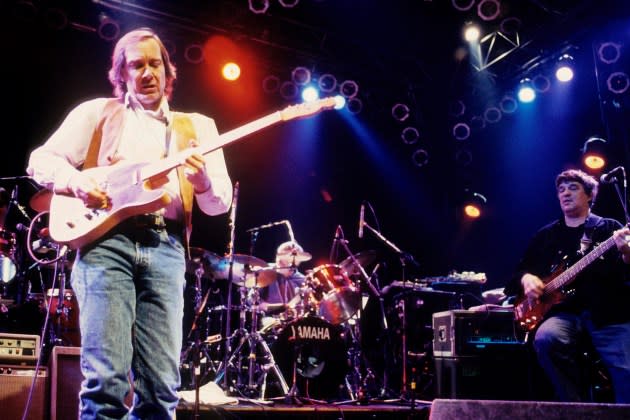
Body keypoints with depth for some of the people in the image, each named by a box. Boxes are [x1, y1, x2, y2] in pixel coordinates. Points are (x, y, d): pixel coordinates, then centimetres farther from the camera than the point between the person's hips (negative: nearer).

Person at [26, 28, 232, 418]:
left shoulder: (198, 127, 20)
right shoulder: (97, 112, 18)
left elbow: (220, 203, 12)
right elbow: (41, 160, 13)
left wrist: (203, 182, -11)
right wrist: (77, 181, -8)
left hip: (166, 248, 2)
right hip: (106, 240, -1)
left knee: (161, 388, -3)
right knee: (107, 378, -14)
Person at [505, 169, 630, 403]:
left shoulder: (610, 229, 12)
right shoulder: (545, 235, 22)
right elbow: (520, 270, 23)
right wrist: (526, 279, -1)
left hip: (610, 313, -2)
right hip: (565, 314, 2)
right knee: (546, 338, -33)